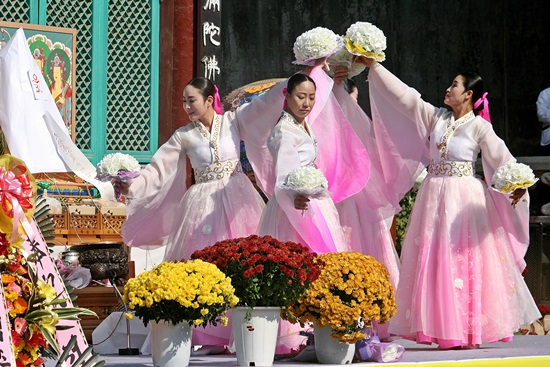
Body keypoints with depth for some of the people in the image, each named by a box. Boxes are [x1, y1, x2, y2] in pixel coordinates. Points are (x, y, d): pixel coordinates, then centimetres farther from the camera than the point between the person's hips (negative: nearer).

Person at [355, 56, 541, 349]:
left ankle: (468, 331, -1)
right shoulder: (435, 117, 10)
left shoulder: (478, 126, -4)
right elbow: (405, 96, 10)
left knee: (464, 263, -5)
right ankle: (444, 329, 5)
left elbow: (501, 158, -10)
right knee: (433, 263, 2)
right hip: (434, 197, 5)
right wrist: (374, 67, 8)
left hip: (464, 201, -5)